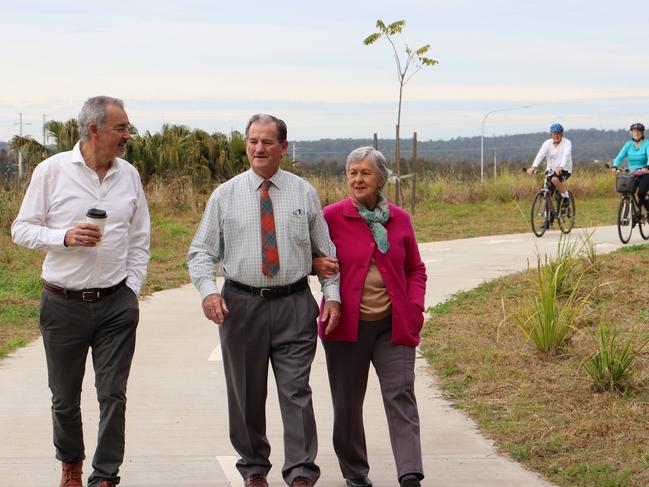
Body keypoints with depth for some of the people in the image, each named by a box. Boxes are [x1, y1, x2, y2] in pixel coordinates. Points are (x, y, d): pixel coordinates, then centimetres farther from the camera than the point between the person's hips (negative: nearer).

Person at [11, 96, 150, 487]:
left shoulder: (129, 175, 5)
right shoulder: (52, 170, -5)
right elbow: (22, 229, -2)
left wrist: (132, 289, 4)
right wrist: (65, 237, -17)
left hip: (116, 304, 2)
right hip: (63, 304, -1)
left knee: (113, 395, -2)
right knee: (65, 397, 12)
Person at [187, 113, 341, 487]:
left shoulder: (304, 193, 6)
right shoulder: (225, 195, 4)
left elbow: (325, 250, 10)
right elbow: (201, 251, 4)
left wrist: (332, 295, -1)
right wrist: (208, 290, -12)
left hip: (294, 305, -1)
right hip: (241, 304, 1)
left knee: (296, 391, -5)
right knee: (246, 393, 10)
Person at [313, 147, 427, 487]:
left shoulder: (399, 219, 7)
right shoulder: (332, 216, -1)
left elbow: (415, 269, 15)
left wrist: (415, 307, 1)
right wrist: (315, 264, -14)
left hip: (393, 325, 1)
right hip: (347, 324, -1)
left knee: (401, 395, -10)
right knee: (348, 401, 8)